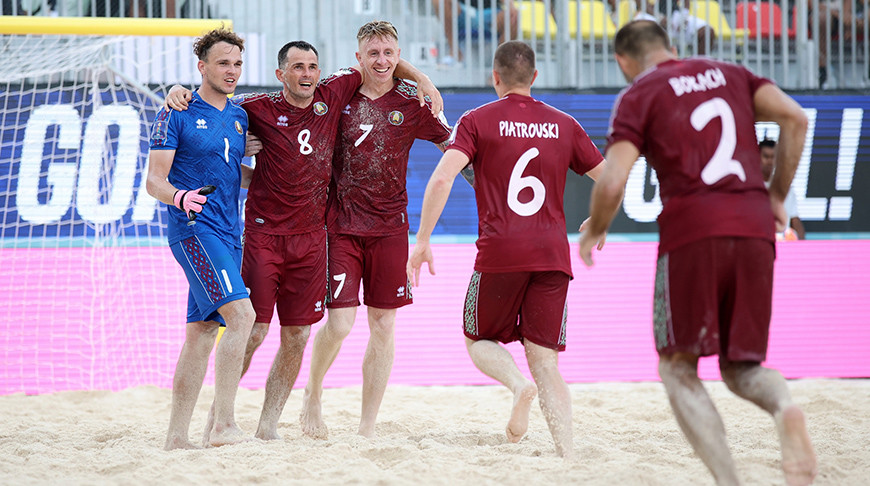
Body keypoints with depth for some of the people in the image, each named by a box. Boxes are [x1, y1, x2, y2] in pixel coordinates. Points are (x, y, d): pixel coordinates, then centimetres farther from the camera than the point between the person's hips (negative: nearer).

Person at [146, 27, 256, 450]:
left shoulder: (239, 118, 16)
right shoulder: (177, 115, -4)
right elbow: (154, 181, -9)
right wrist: (180, 196, -28)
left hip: (228, 234, 7)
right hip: (193, 229, -7)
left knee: (202, 332, 7)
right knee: (241, 314, -22)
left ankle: (176, 436, 11)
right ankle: (223, 425, -22)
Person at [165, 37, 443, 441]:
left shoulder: (331, 97, 6)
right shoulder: (260, 109, -3)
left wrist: (420, 79, 10)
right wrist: (180, 91, -13)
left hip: (310, 237, 4)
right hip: (264, 234, -4)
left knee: (297, 336, 5)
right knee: (252, 331, -9)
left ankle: (268, 425, 14)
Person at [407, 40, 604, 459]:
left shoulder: (477, 121, 3)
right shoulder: (564, 125, 12)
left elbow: (442, 178, -11)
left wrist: (422, 241, -7)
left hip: (500, 252, -3)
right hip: (552, 253, 3)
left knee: (478, 340, 17)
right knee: (545, 361, 5)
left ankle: (518, 383, -15)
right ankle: (569, 455, -12)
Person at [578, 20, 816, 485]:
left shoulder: (636, 97, 7)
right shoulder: (730, 74, 20)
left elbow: (612, 184, -6)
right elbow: (794, 117, 5)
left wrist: (593, 229, 14)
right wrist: (777, 195, 14)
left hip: (692, 231, -4)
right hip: (755, 229, 4)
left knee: (677, 367, 8)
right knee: (741, 368, 14)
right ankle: (784, 407, -22)